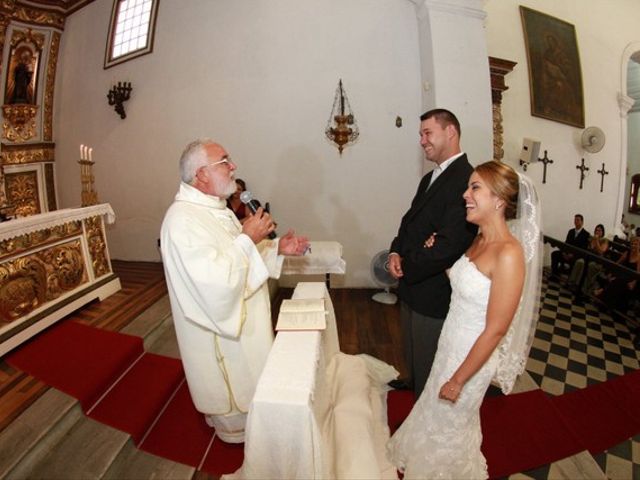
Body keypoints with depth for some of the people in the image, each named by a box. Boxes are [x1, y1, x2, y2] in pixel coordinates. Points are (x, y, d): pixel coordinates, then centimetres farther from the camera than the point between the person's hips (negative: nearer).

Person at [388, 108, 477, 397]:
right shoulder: (430, 178, 10)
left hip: (435, 293, -9)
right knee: (411, 349, 29)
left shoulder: (466, 180, -22)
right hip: (412, 287, 9)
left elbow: (450, 245, -28)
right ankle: (412, 384, 55)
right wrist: (396, 252, -5)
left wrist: (407, 269, -15)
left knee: (427, 360, 13)